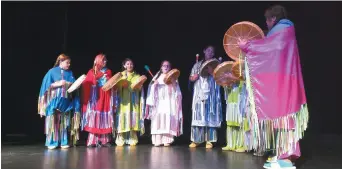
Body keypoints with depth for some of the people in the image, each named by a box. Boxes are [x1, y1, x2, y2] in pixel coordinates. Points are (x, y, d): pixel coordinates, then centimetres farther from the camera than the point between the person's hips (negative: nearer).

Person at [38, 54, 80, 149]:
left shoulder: (69, 73, 13)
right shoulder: (52, 72, 0)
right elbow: (47, 85, -5)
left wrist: (68, 84, -11)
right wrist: (58, 84, -16)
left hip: (65, 101, 4)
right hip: (54, 100, -4)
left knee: (64, 122, 5)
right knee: (53, 121, -4)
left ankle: (63, 142, 9)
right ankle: (52, 143, 2)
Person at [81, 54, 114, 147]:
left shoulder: (108, 71, 14)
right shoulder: (91, 72, 5)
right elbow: (86, 84, -3)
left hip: (106, 98, 3)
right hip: (95, 98, -3)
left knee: (105, 119, 3)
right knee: (94, 118, -6)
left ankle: (105, 140, 6)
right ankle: (92, 141, -4)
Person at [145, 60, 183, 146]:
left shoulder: (173, 79, 14)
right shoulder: (157, 78, 14)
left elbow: (177, 92, 7)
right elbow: (152, 90, 7)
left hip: (169, 103, 0)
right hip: (159, 103, 1)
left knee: (168, 119, -10)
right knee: (158, 118, -9)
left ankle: (167, 140, -10)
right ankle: (158, 140, -8)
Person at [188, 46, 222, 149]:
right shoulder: (198, 64, 16)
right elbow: (191, 78, 15)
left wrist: (213, 73, -17)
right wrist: (193, 78, -7)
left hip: (211, 95, -2)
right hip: (199, 94, 2)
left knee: (210, 116, -5)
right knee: (198, 115, 0)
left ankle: (209, 140, -2)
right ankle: (196, 140, 5)